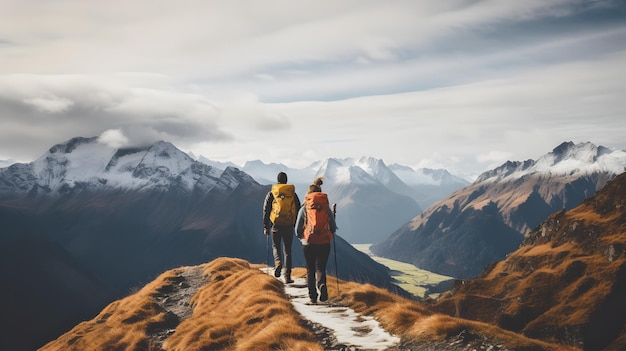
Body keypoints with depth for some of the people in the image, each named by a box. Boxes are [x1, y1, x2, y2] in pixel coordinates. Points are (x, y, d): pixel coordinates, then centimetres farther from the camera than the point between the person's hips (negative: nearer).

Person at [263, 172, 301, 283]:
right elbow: (298, 210, 8)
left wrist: (265, 226, 9)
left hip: (276, 225, -1)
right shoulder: (293, 193, 5)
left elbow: (266, 210, 3)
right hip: (289, 225, 1)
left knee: (276, 246, 17)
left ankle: (278, 262, -13)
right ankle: (287, 276, 6)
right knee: (287, 250, 8)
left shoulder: (271, 193, 3)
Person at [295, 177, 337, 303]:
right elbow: (333, 228, 6)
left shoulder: (304, 209, 0)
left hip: (308, 244, -1)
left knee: (310, 270, 13)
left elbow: (297, 230, 1)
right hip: (324, 244, 1)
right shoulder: (327, 208, 4)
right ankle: (322, 285, -23)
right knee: (320, 268, 7)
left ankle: (312, 296, 8)